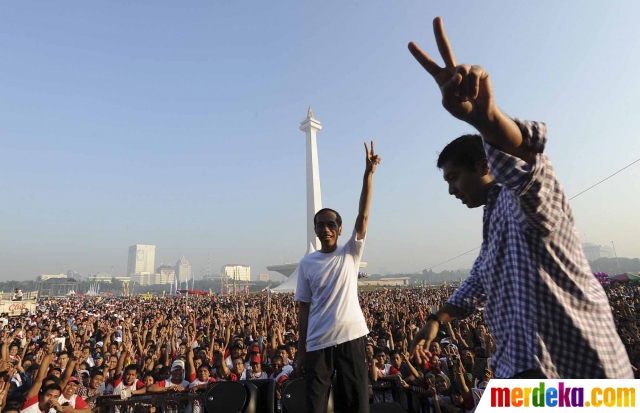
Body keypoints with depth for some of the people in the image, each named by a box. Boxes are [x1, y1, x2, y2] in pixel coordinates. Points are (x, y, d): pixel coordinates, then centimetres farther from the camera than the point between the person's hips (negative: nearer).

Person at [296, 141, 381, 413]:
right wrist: (301, 351, 3)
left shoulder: (350, 254, 1)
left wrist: (368, 173, -17)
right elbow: (304, 309, 5)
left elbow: (363, 216, -10)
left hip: (351, 338, 0)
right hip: (317, 344, 1)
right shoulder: (306, 264, 3)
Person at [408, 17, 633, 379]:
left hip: (577, 370, -9)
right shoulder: (496, 214, 14)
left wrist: (486, 116, -60)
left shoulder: (526, 200, -16)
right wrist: (437, 320, 12)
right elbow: (479, 283, 20)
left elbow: (524, 163, -41)